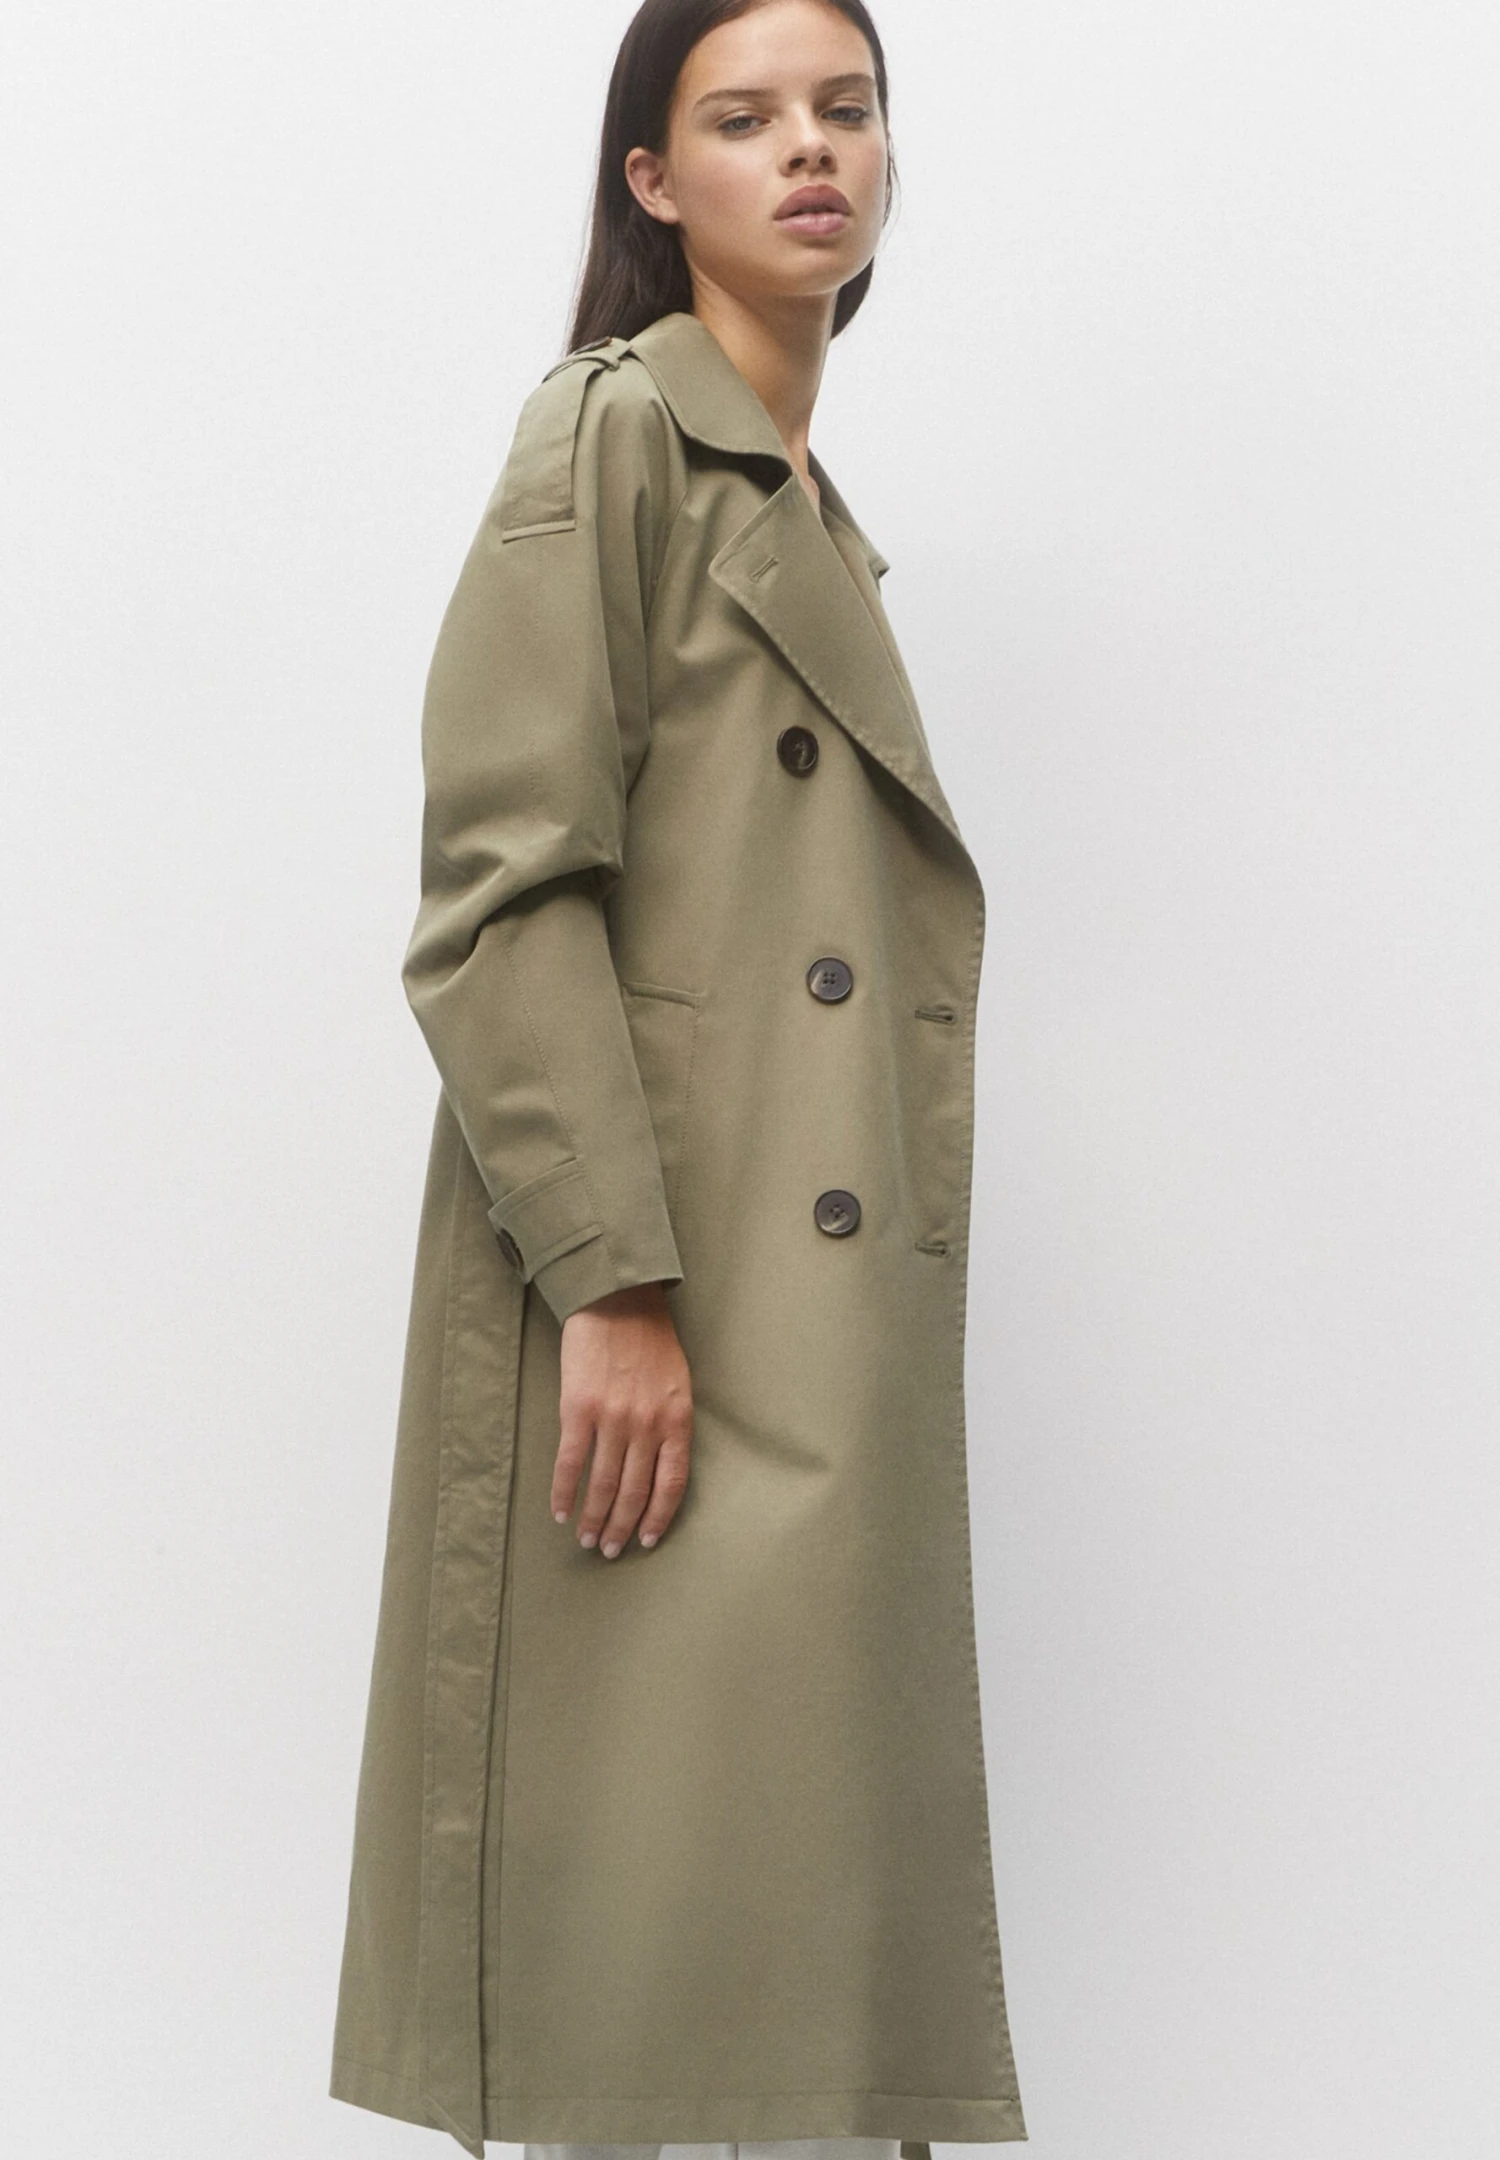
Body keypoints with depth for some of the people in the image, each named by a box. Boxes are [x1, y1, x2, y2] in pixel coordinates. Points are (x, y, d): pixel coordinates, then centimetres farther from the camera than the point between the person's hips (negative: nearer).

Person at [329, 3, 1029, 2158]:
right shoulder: (610, 439, -3)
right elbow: (503, 890, -14)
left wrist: (879, 1343, 18)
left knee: (810, 1916, 9)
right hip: (655, 1324, -8)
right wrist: (614, 1279, -21)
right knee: (646, 1903, -7)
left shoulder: (814, 516, 22)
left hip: (828, 1352, 8)